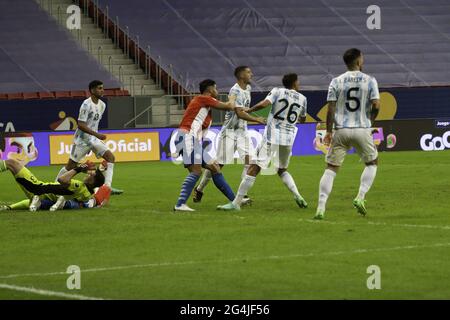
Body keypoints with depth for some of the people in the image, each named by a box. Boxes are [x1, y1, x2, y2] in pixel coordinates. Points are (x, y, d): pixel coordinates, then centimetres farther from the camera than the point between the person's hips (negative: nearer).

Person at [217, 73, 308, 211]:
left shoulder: (278, 91, 0)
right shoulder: (302, 99, 10)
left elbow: (264, 104, -17)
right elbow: (303, 119, 25)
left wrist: (248, 110, -4)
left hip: (272, 137, -4)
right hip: (288, 140, 4)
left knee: (254, 169, -6)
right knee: (282, 170, 26)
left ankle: (236, 203, -10)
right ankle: (297, 196, 7)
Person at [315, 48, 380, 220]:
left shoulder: (336, 82, 1)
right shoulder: (369, 80, -1)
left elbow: (331, 109, -3)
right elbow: (376, 106, -7)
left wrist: (329, 131, 4)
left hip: (341, 130, 1)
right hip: (362, 130, -1)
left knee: (331, 168, 6)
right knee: (372, 162, 22)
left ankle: (321, 207, -5)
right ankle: (360, 197, 5)